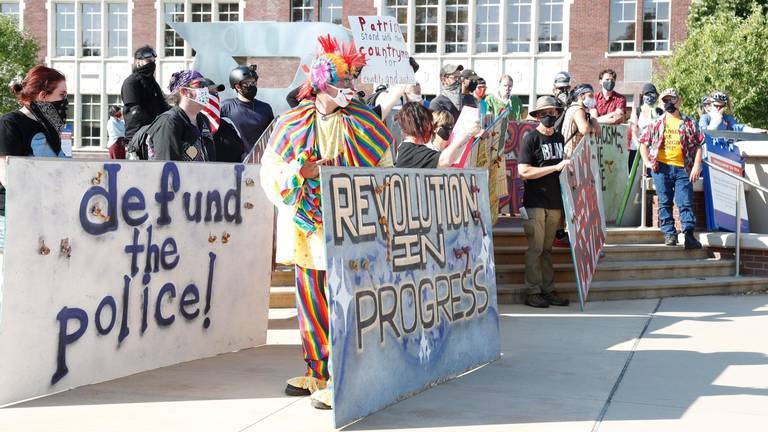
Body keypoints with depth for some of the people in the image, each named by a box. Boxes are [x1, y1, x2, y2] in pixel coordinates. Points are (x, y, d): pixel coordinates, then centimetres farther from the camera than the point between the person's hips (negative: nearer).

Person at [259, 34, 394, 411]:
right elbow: (270, 172, 6)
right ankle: (316, 371, 21)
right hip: (307, 228, 2)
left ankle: (333, 378, 1)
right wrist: (302, 171, -11)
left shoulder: (365, 124, 2)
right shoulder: (291, 124, 5)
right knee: (311, 300, 8)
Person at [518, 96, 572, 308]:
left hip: (555, 202, 6)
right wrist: (556, 167, -18)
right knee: (535, 248, -4)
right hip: (535, 202, -6)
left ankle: (548, 290, 15)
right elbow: (524, 171, -15)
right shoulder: (531, 138, -7)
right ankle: (532, 292, 1)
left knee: (547, 249, 11)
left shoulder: (559, 138, 14)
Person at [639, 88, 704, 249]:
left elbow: (698, 145, 7)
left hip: (683, 169, -1)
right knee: (665, 202, 2)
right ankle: (669, 234, 6)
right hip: (661, 167, 1)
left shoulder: (690, 124, 9)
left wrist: (697, 165, -3)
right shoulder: (657, 123, 12)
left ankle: (689, 234, -11)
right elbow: (644, 143, 14)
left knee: (686, 203, -7)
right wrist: (647, 162, 2)